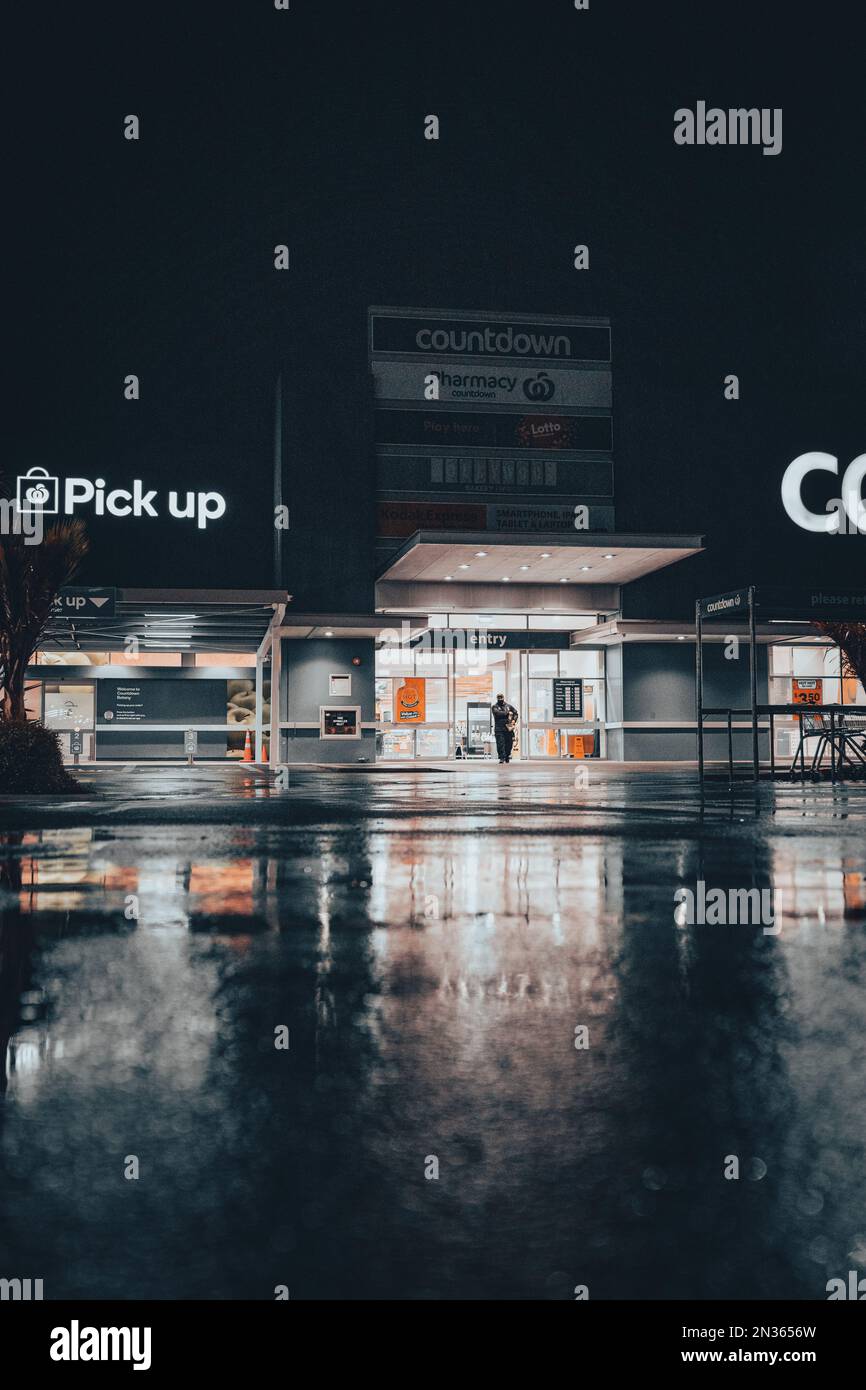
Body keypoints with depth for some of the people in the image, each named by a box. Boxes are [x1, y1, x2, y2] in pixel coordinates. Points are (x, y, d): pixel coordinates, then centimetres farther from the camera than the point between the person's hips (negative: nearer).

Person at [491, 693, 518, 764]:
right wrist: (507, 713, -7)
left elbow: (516, 713, 15)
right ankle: (502, 758, -9)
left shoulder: (509, 706, 17)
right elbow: (498, 713, -13)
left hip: (509, 728, 3)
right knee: (500, 744, -10)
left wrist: (513, 720, -2)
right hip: (499, 729, -3)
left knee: (509, 744, 3)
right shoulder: (495, 707, 6)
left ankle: (507, 757, 16)